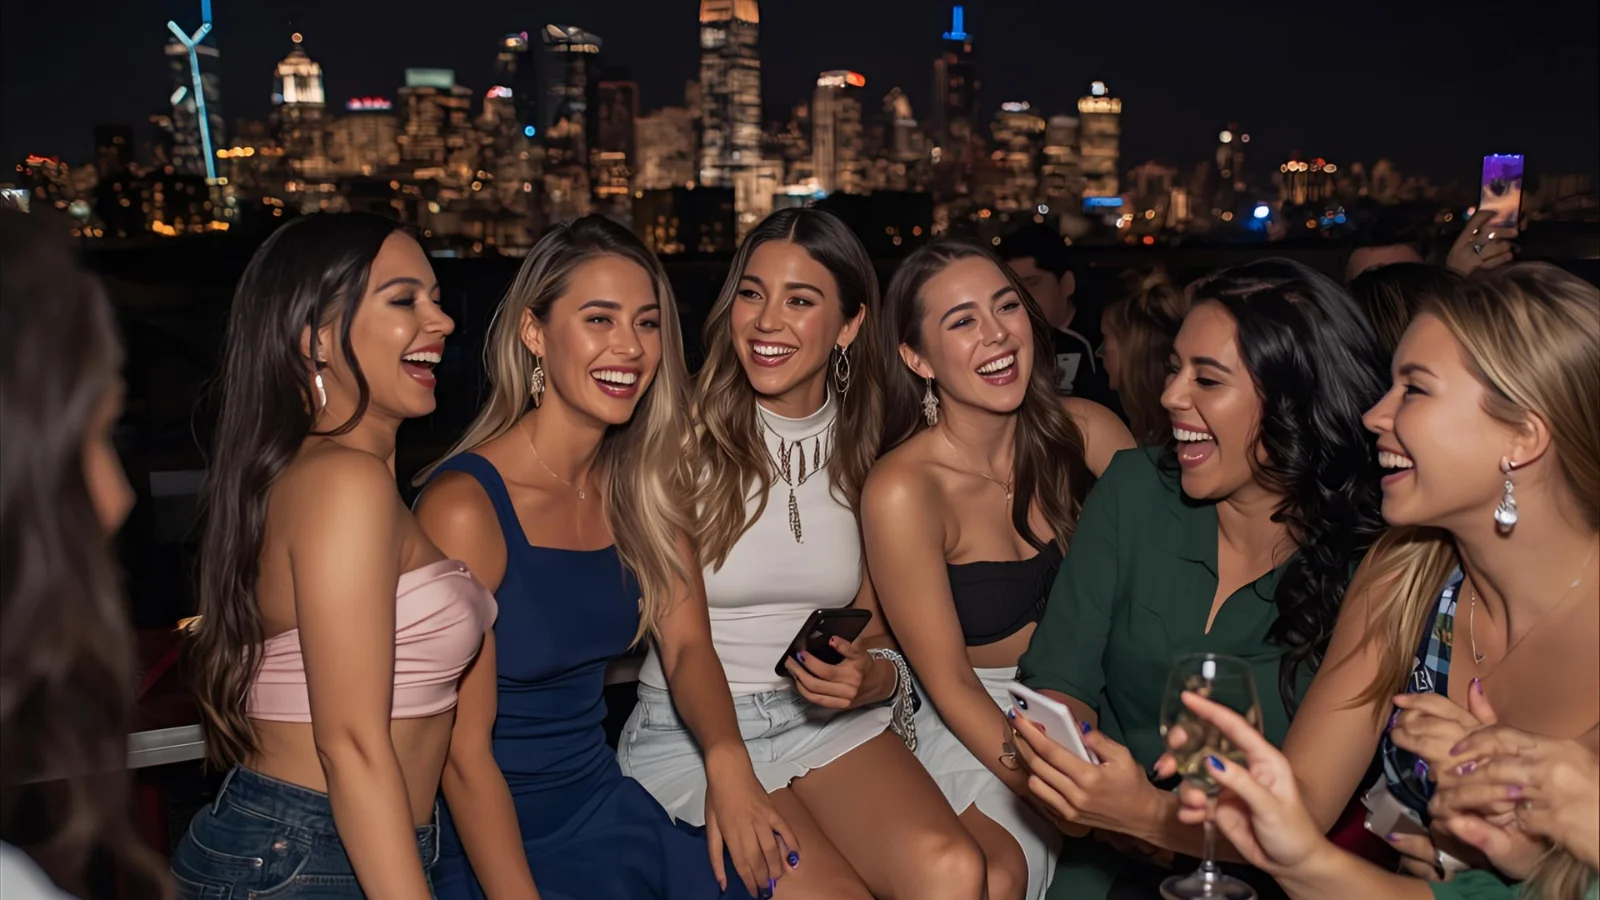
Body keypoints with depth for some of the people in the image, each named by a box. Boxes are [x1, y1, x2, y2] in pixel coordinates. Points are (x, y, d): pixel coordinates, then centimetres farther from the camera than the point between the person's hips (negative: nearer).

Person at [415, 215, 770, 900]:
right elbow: (463, 754, -17)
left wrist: (728, 764, -19)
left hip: (605, 808, 6)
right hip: (485, 843, -5)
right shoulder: (464, 505, -19)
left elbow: (686, 643, -1)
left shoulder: (645, 485, 1)